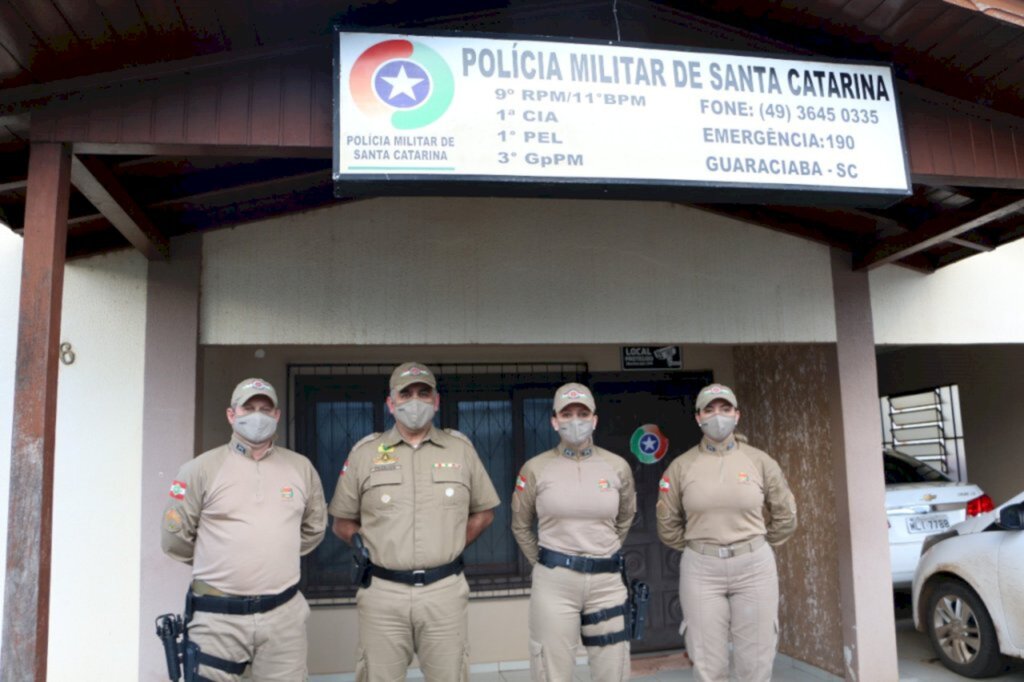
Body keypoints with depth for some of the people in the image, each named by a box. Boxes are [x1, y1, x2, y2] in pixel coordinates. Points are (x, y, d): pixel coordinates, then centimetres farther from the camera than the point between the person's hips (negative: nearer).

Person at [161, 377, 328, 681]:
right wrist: (216, 563, 10)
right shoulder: (202, 468, -3)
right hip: (217, 617, -2)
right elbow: (174, 537, 3)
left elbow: (315, 527, 19)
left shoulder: (301, 468, 6)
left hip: (284, 614, 2)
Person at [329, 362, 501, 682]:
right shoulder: (364, 452, 3)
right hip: (382, 592, 0)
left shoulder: (461, 448, 4)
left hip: (445, 590, 1)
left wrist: (449, 547, 5)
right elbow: (342, 522, 10)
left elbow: (483, 512, 13)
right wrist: (369, 550, 1)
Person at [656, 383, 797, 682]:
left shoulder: (760, 461, 1)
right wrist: (696, 549, 10)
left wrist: (756, 547, 11)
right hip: (701, 568, 0)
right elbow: (668, 523, 10)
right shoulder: (681, 466, 0)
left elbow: (785, 516, 11)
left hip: (754, 566, 1)